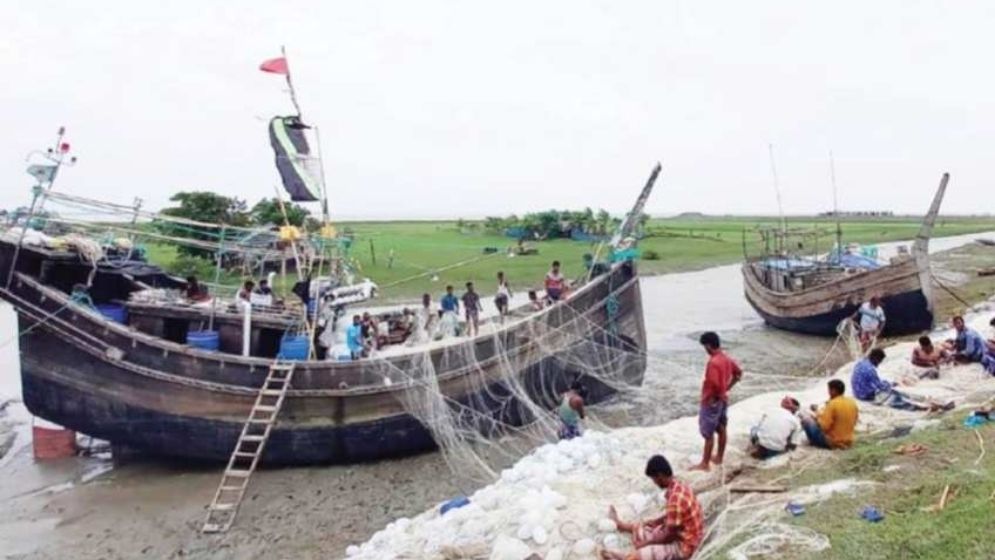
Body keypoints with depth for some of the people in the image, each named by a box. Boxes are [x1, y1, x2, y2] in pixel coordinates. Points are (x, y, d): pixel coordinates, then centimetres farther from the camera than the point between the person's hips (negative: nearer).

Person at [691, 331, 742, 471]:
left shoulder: (713, 362, -28)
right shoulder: (726, 359, 1)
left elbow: (714, 384, -36)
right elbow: (738, 373, 16)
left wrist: (718, 395, -17)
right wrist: (727, 388, 13)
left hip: (712, 402, -9)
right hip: (723, 400, 9)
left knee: (708, 434, 1)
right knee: (721, 429, 19)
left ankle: (705, 464, 10)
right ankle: (719, 458, 33)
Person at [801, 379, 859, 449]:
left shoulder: (832, 404, -21)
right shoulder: (853, 402, 0)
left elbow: (824, 426, -21)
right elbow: (853, 423, 13)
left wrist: (817, 413, -6)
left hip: (832, 443, -8)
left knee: (806, 419, 3)